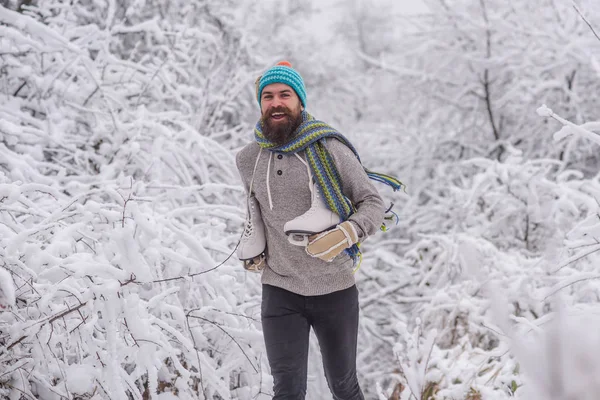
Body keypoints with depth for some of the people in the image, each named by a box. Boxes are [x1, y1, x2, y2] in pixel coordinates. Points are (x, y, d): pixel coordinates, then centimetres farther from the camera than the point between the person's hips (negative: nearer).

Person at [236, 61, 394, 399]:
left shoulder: (329, 149, -10)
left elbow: (373, 202, -6)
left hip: (336, 288, -1)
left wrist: (346, 235, -24)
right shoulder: (248, 159, 1)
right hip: (280, 291, 2)